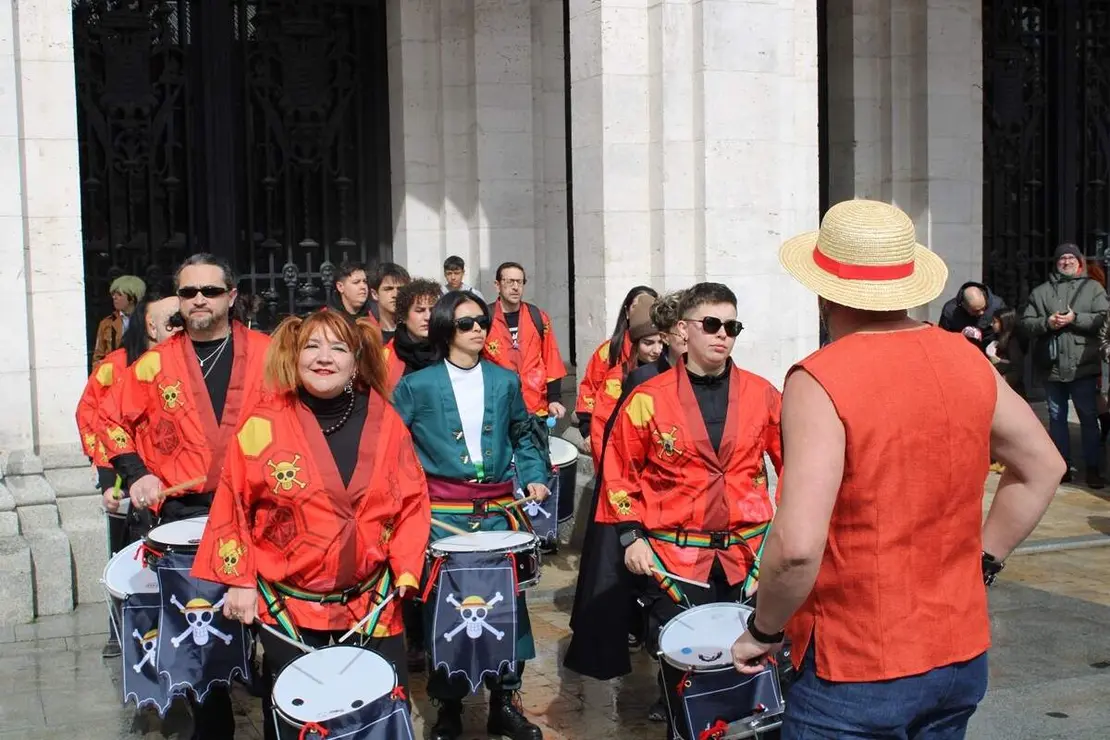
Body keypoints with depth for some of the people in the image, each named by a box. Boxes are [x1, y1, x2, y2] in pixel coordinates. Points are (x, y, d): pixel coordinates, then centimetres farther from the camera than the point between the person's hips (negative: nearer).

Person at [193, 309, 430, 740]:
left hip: (373, 604, 2)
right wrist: (239, 581, -4)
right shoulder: (264, 425, -8)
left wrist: (407, 569, -6)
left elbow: (411, 501, 3)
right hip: (289, 606, -2)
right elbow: (233, 507, -2)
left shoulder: (385, 422, -1)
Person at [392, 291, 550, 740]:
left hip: (497, 510, 3)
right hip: (441, 512, -2)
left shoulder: (506, 381, 8)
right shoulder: (417, 385, -1)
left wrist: (534, 476, 6)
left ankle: (504, 700, 17)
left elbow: (522, 436, 19)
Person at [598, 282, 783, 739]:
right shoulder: (649, 399, -3)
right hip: (673, 556, -2)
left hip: (749, 554, 2)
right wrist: (630, 536, -3)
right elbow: (619, 470, 3)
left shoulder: (762, 395, 2)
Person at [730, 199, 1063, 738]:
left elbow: (797, 546, -28)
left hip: (855, 675, -6)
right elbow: (1042, 467, 12)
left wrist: (763, 631, -11)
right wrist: (982, 560, 14)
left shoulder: (818, 381, -21)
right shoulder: (968, 362, -1)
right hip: (962, 658, 6)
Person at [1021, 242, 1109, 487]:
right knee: (1056, 417, 10)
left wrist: (1075, 318, -17)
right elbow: (1025, 323, 6)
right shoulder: (1040, 292, 11)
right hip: (1051, 366, 3)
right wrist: (1046, 322, -12)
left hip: (1083, 365, -2)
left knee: (1088, 417, 1)